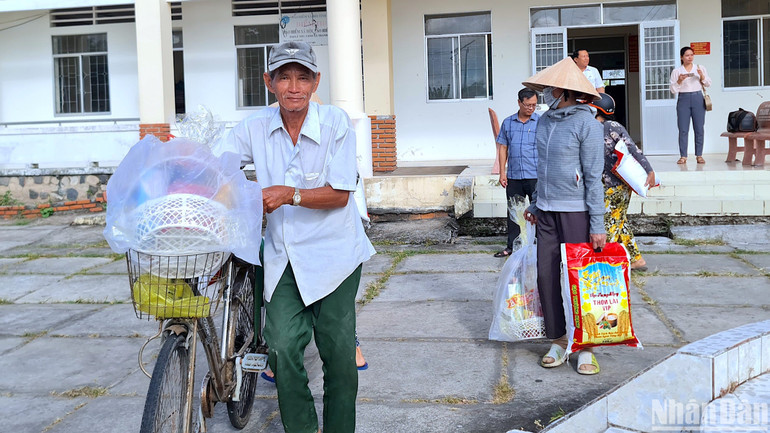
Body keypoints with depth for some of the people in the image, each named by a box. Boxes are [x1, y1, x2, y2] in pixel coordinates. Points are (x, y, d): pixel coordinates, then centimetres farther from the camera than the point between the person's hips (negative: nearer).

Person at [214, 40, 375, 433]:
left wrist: (290, 194, -26)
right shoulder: (256, 127, 0)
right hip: (283, 255, 2)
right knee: (283, 347, -8)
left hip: (332, 251, -2)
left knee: (338, 350, 3)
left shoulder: (336, 123, -9)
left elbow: (340, 194, -12)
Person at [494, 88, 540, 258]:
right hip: (513, 176, 3)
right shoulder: (508, 123, 9)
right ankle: (511, 247, 20)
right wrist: (502, 172, 5)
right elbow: (503, 148, 12)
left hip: (536, 176, -3)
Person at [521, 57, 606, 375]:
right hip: (548, 211, 7)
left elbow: (594, 176, -13)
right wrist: (535, 204, 20)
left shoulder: (586, 123, -11)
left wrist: (597, 224, -15)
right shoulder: (545, 120, 10)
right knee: (547, 276, 6)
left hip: (576, 211, -7)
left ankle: (585, 347, 11)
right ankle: (558, 341, 19)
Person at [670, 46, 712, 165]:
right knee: (683, 129, -5)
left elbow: (708, 84, 11)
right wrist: (679, 81, -14)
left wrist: (702, 76, -7)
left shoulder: (700, 68, 11)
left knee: (699, 128, -1)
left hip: (698, 98, 1)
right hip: (683, 99, -1)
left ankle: (699, 155, 4)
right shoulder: (676, 71, 7)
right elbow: (673, 90, 3)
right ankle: (683, 156, -1)